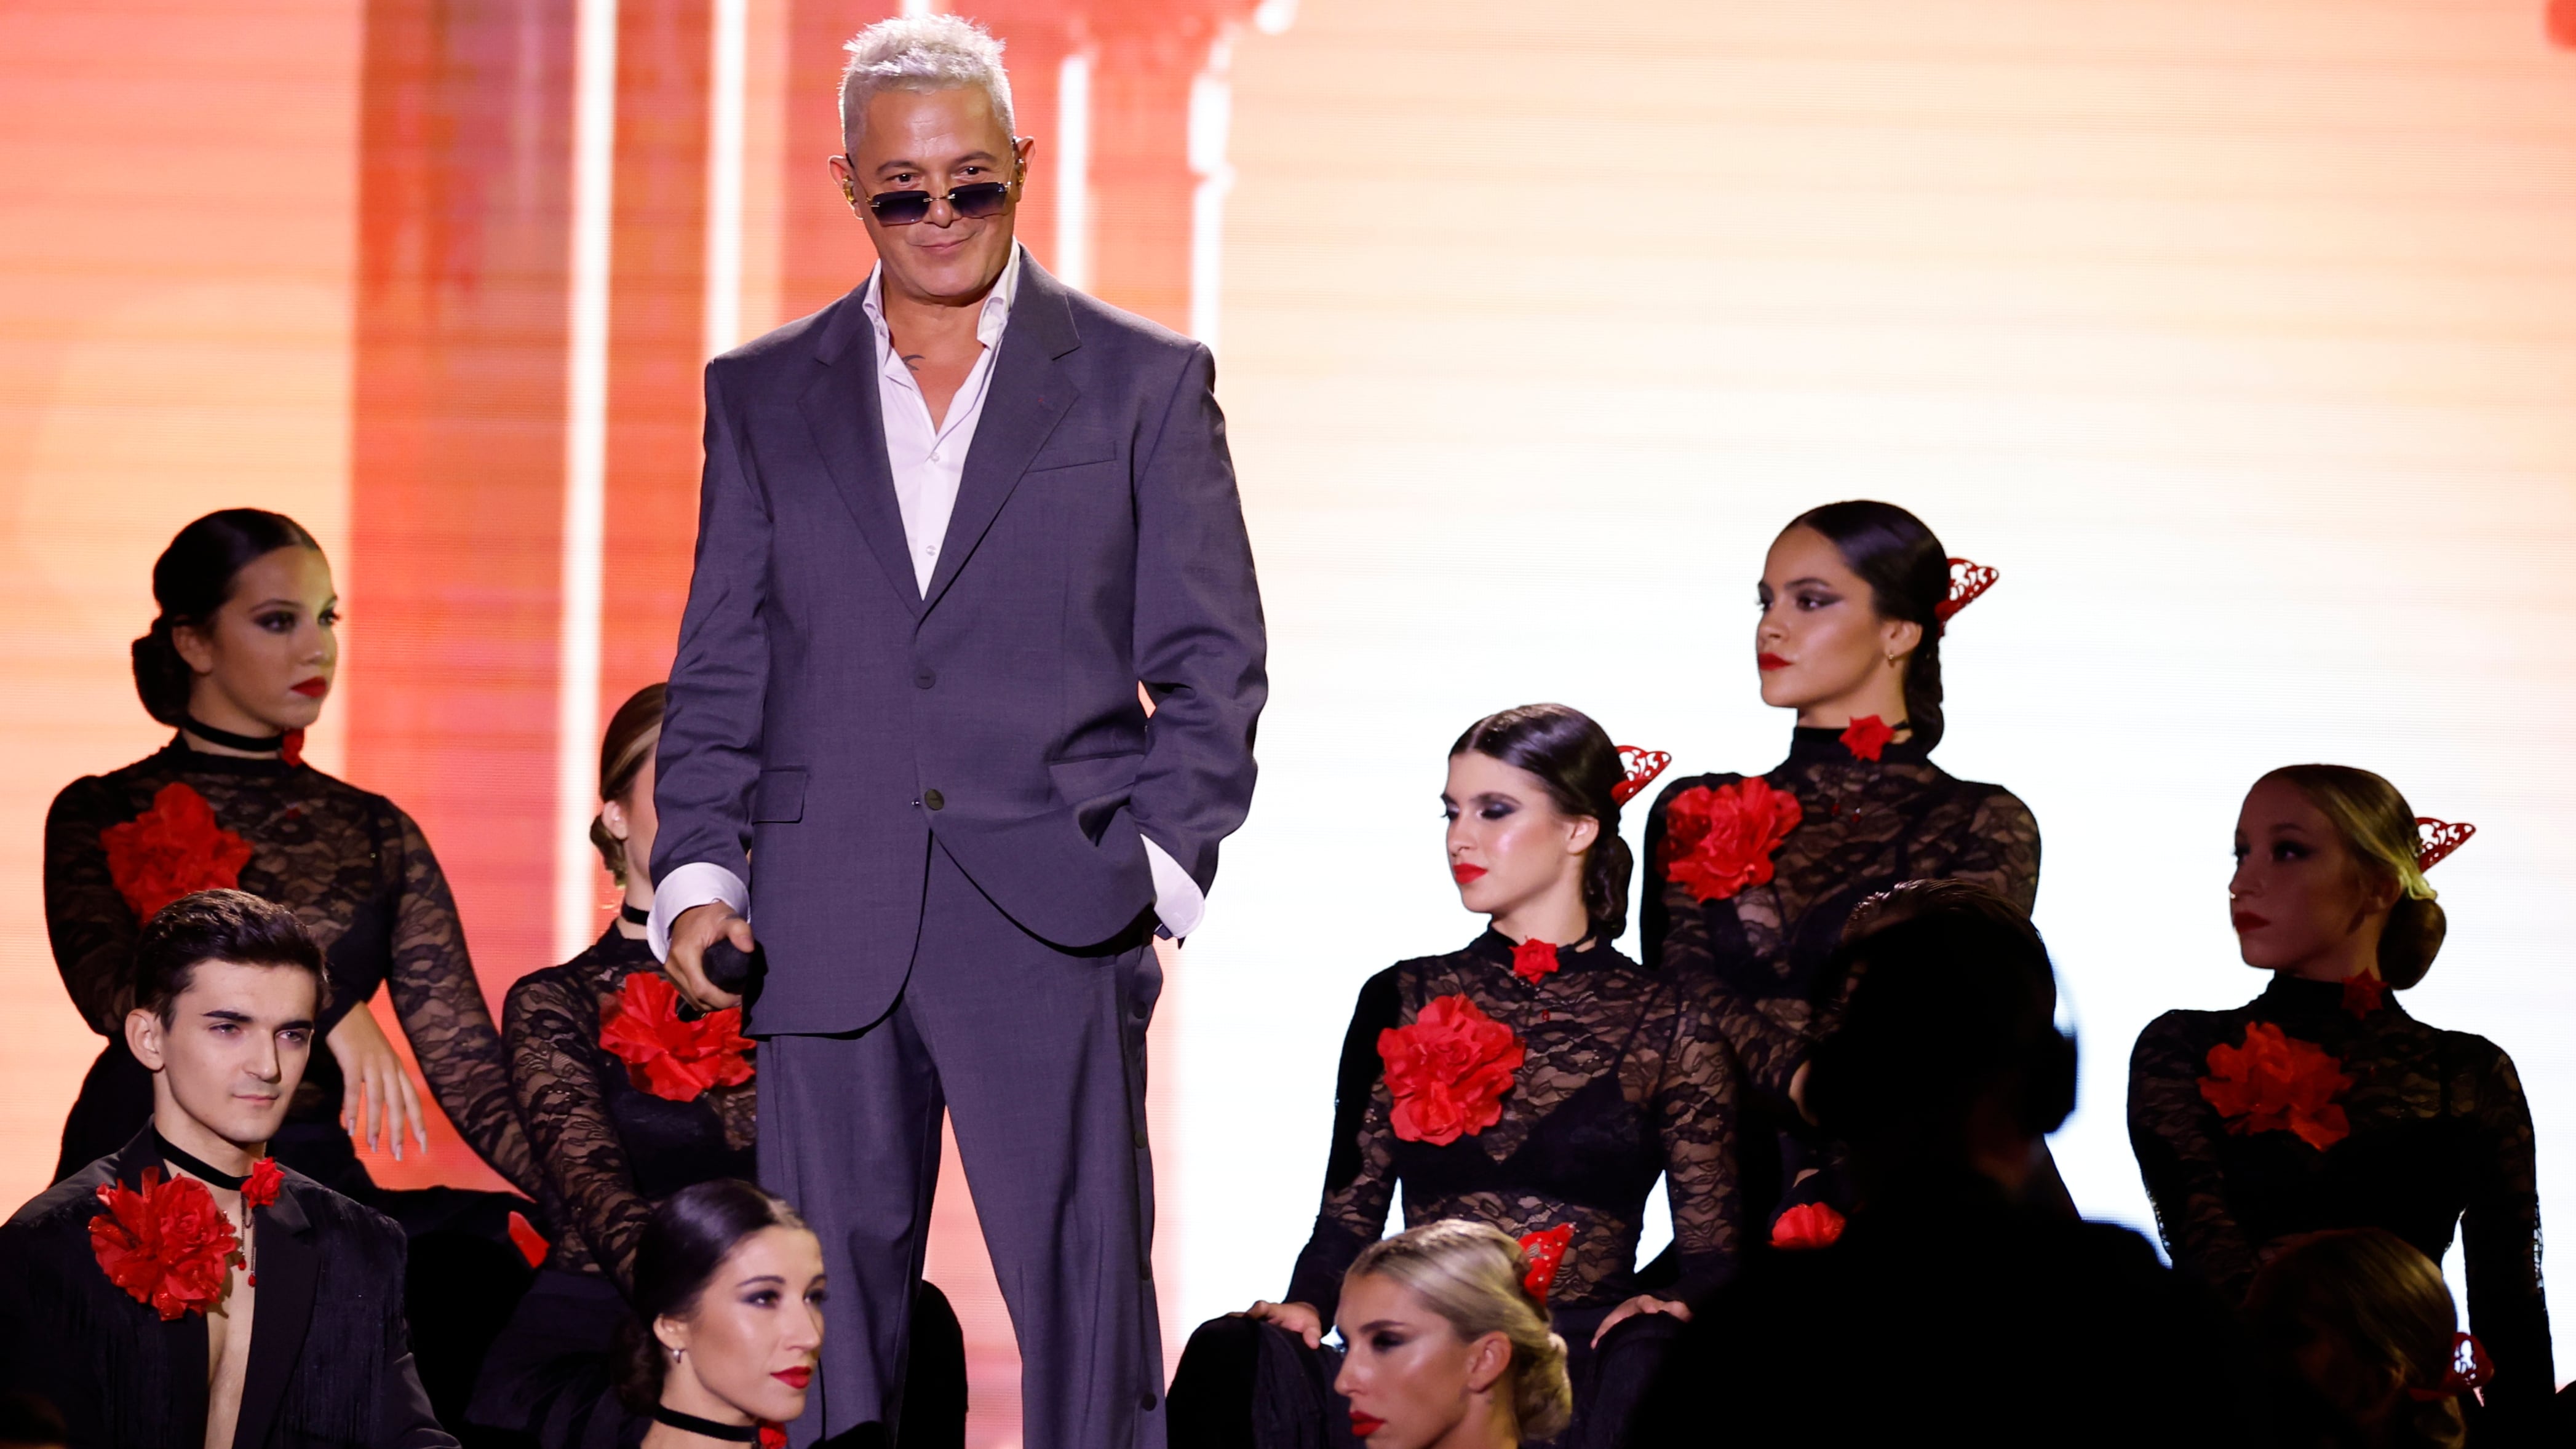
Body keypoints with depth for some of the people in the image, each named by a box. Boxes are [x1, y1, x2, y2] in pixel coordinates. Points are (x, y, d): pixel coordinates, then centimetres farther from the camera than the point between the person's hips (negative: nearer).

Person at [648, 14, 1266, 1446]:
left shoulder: (1146, 383, 7)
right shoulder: (763, 396, 14)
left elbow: (1209, 660, 5)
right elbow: (722, 669, 14)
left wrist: (1164, 867, -8)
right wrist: (698, 872, 1)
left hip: (1055, 924, -2)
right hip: (830, 935, 2)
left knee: (1085, 1304, -5)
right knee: (827, 1319, 3)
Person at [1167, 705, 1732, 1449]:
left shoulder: (1665, 1019, 10)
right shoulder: (1404, 1003, 16)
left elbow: (1713, 1247, 9)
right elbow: (1349, 1213, 14)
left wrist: (1671, 1301, -15)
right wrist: (1307, 1305, -8)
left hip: (1581, 1361, -2)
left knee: (1652, 1372, -40)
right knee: (1232, 1358, -31)